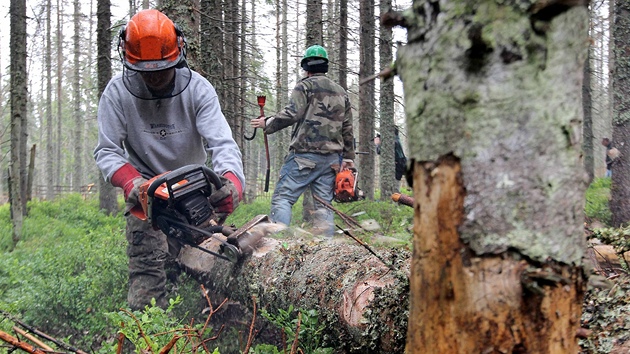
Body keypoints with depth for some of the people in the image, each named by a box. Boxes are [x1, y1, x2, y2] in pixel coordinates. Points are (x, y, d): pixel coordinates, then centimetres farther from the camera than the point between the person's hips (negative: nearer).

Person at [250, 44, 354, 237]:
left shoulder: (305, 85, 0)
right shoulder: (341, 92, 19)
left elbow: (292, 114, -13)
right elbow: (347, 129, 17)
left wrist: (267, 124, -1)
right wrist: (348, 159, 20)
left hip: (305, 155, -6)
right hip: (332, 159, 6)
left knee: (282, 197, -6)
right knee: (323, 204, 7)